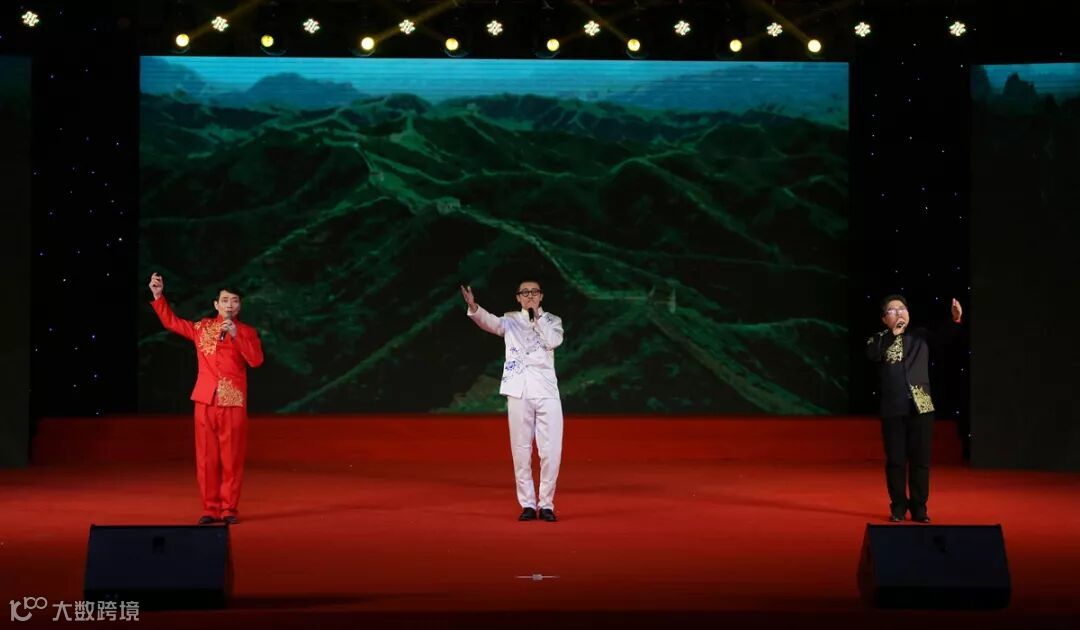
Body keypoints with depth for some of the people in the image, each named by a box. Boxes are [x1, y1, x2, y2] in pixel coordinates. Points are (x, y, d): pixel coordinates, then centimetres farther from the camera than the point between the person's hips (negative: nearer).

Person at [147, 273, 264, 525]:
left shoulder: (247, 332, 4)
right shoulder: (203, 328, 11)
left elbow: (256, 360, -11)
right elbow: (171, 322, 20)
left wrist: (236, 335, -17)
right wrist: (158, 296, 13)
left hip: (233, 402, -2)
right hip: (206, 400, 2)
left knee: (232, 458, -2)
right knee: (207, 457, 2)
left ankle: (230, 509, 4)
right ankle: (210, 508, 8)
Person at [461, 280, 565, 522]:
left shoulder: (552, 321, 13)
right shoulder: (511, 320, 11)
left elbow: (554, 341, -8)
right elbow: (491, 322, -11)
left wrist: (537, 315, -2)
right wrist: (474, 307, -30)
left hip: (547, 391, 0)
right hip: (519, 391, 0)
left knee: (551, 451, -4)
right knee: (521, 451, 1)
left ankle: (546, 504, 6)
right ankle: (527, 505, 10)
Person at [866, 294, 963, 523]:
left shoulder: (921, 336, 9)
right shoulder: (879, 340, 4)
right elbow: (872, 354, -16)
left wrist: (955, 320, -19)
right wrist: (893, 333, -20)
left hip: (921, 407, 1)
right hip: (893, 409, -1)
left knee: (921, 459, 3)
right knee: (896, 460, 4)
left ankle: (919, 507, 11)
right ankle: (898, 507, 13)